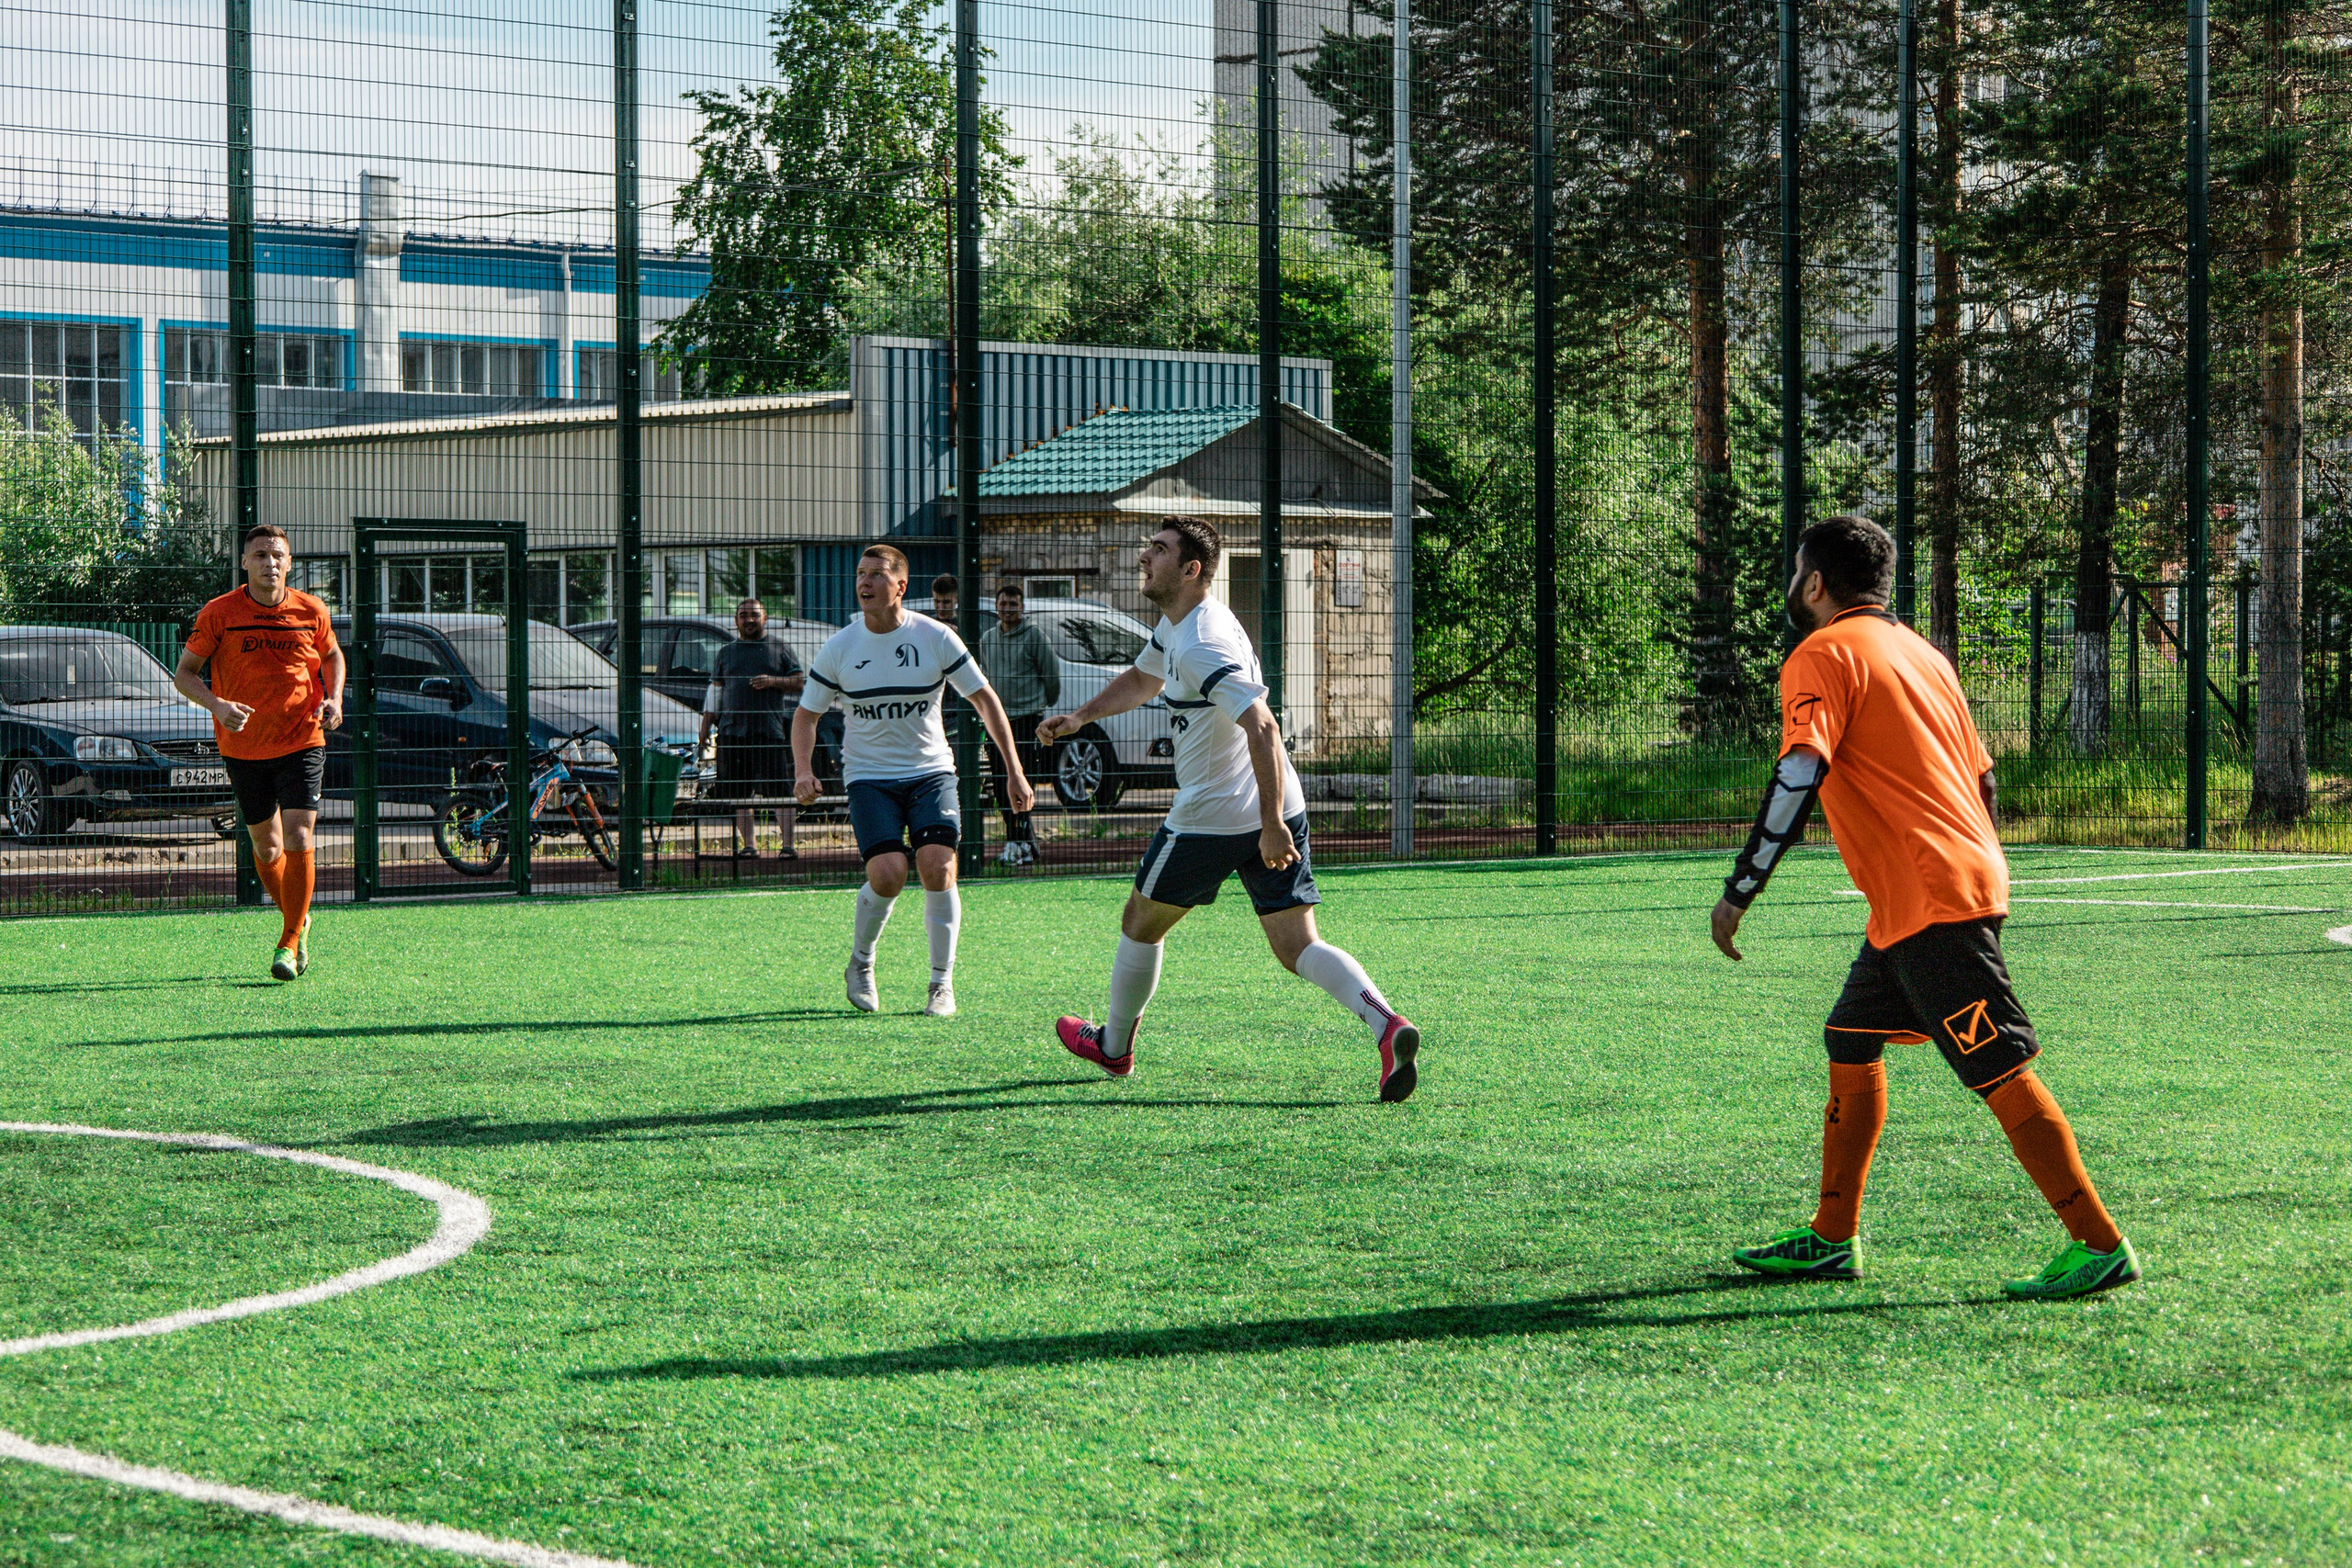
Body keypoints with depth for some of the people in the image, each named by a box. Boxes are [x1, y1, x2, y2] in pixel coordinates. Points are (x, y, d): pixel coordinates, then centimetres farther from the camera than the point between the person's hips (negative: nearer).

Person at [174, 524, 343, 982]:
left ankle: (289, 943, -4)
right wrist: (217, 704, -21)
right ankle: (296, 919, 37)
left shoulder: (311, 612, -1)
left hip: (302, 742, -1)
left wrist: (334, 699, -1)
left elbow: (332, 656, 18)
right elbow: (184, 673, -2)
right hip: (244, 746, 1)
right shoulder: (219, 614, -7)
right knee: (266, 847, 10)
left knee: (298, 840, -14)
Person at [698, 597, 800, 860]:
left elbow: (800, 683, 8)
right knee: (739, 793, 3)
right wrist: (706, 727, 12)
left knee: (781, 790, -8)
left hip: (770, 730, -3)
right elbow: (715, 692, 19)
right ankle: (748, 845, 10)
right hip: (732, 730, 3)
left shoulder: (778, 647, 10)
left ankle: (788, 845, -7)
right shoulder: (726, 653, 18)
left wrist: (773, 681, -9)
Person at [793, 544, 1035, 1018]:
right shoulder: (838, 649, -2)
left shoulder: (935, 638, -5)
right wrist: (803, 770, -11)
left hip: (931, 771, 0)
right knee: (888, 873, -20)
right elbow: (807, 714, 8)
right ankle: (860, 964, 9)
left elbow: (983, 698, 4)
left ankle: (942, 984, -3)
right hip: (869, 777, 0)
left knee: (937, 867, -19)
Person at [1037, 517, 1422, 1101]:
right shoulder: (1177, 624, 12)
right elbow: (1141, 680, 33)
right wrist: (1080, 717, 20)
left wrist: (1272, 826, -31)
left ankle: (1114, 1046, 33)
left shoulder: (1201, 645, -21)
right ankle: (1387, 1025, -22)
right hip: (1272, 813, 9)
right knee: (1297, 947, 0)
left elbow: (1263, 728, -29)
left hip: (1211, 820, -9)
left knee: (1141, 922, 15)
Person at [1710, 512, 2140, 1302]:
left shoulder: (1823, 655, -6)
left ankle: (2100, 1245, -9)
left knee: (2002, 1074, -9)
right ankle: (1832, 1238, 21)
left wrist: (1738, 892, -16)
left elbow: (1800, 774, -19)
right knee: (1851, 1044, 17)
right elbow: (1983, 777, 21)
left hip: (1929, 906, -10)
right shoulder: (1919, 651, 19)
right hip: (1969, 877, 10)